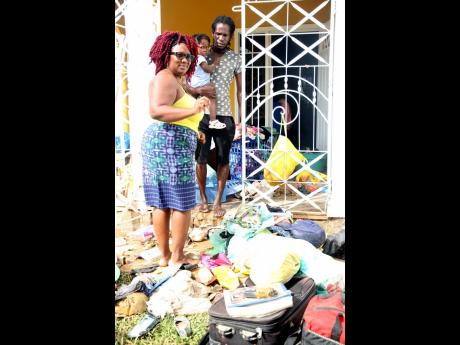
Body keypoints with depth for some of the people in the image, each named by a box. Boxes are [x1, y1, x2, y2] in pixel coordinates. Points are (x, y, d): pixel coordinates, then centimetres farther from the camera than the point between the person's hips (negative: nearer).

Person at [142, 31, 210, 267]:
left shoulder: (173, 80, 22)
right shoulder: (165, 78, -11)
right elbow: (156, 111, -26)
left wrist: (193, 131, 34)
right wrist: (192, 111, -34)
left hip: (162, 144, 10)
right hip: (170, 146, -10)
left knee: (162, 203, 10)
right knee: (182, 204, -3)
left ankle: (164, 255, 18)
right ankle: (177, 257, 6)